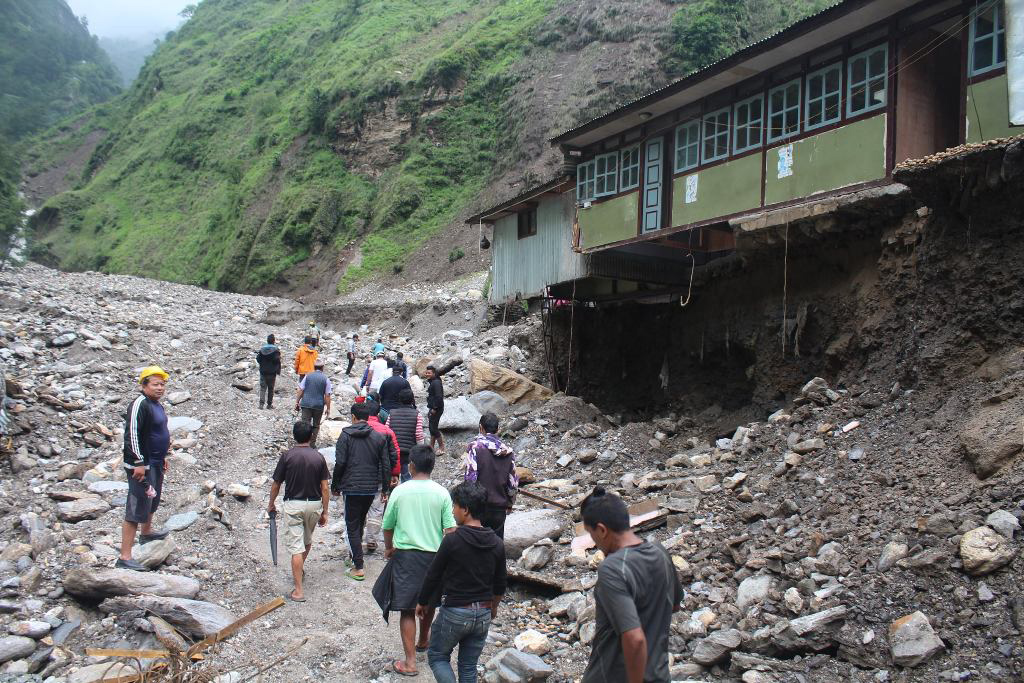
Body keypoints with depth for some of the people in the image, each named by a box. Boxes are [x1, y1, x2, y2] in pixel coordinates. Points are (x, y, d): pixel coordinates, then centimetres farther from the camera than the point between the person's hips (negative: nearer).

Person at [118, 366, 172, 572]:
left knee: (153, 498, 29)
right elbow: (132, 434, -25)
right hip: (141, 464, -10)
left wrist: (162, 457, 26)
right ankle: (124, 558, -9)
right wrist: (139, 463, -25)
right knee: (137, 508, -11)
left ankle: (146, 532, 54)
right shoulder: (140, 404, -19)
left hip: (155, 463, 10)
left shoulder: (156, 404, 11)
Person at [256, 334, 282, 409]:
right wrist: (278, 371, -4)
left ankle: (261, 402, -8)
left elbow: (258, 359, 4)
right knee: (270, 388, 6)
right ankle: (269, 404, 9)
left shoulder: (262, 349, 2)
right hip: (272, 372, -2)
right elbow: (277, 361, -13)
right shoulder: (276, 350, -9)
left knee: (263, 387, 6)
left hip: (263, 371, 2)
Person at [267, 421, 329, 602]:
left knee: (296, 547, -4)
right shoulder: (319, 457, -3)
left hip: (293, 505, -3)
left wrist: (271, 504, 16)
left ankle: (298, 591, -7)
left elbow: (276, 485, 0)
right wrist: (324, 512, 6)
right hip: (314, 504, 3)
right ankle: (300, 568, 50)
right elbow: (325, 488, -2)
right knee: (307, 539, 27)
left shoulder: (287, 456, -8)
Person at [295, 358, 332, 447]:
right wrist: (328, 408, 3)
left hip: (306, 404, 0)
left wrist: (297, 402, 9)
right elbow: (327, 396, -5)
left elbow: (300, 391, 1)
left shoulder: (307, 376, 1)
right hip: (319, 405, 0)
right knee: (316, 426, 15)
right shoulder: (326, 379, -4)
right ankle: (312, 443, 19)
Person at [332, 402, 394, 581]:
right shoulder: (379, 437, 3)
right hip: (372, 488, 4)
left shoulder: (346, 436, -6)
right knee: (361, 521, 23)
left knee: (352, 526, 1)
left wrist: (335, 486, 2)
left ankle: (358, 568, -4)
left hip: (352, 487, -4)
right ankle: (355, 552, 37)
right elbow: (386, 465, 3)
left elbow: (340, 463, -9)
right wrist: (385, 489, 10)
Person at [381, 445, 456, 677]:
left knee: (407, 609, 3)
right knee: (428, 603, 23)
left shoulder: (400, 491, -7)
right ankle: (423, 641, 46)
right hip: (433, 554, 2)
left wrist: (389, 548, 20)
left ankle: (410, 661, -1)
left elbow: (388, 526, 2)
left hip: (405, 555, -2)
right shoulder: (441, 493, -6)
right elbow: (449, 530, -7)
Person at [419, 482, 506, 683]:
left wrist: (422, 602, 8)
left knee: (437, 656, 15)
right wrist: (493, 607, 26)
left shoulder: (452, 541, -17)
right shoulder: (497, 544, -2)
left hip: (454, 613, -5)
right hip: (483, 614, 5)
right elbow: (500, 584, 8)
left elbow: (433, 575, -8)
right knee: (469, 666, 16)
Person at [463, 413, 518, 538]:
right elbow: (513, 482, 7)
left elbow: (471, 477, -16)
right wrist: (510, 503, 21)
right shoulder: (508, 452, 4)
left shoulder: (475, 447, -9)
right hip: (500, 507, 4)